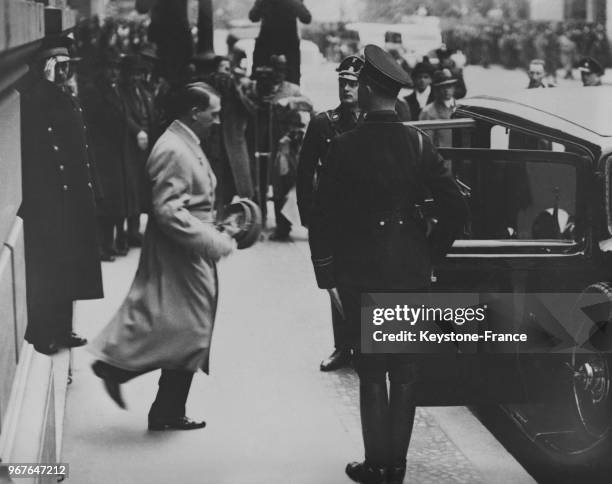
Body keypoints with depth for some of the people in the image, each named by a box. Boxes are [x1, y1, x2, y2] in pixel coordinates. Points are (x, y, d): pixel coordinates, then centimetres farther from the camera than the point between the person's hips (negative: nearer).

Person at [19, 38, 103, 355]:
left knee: (70, 266, 14)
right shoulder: (32, 100, -9)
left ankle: (62, 329, 25)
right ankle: (42, 333, 8)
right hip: (46, 200, -8)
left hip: (75, 198, 8)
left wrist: (92, 190, 14)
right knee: (46, 269, -2)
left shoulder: (71, 101, 15)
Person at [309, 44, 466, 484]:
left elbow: (323, 216, -9)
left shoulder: (345, 147, -9)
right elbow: (455, 208, -5)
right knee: (404, 371, 11)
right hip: (411, 273, 2)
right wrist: (432, 253, 8)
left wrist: (326, 274, -1)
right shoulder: (418, 143, -3)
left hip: (360, 272, -2)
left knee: (372, 371, 5)